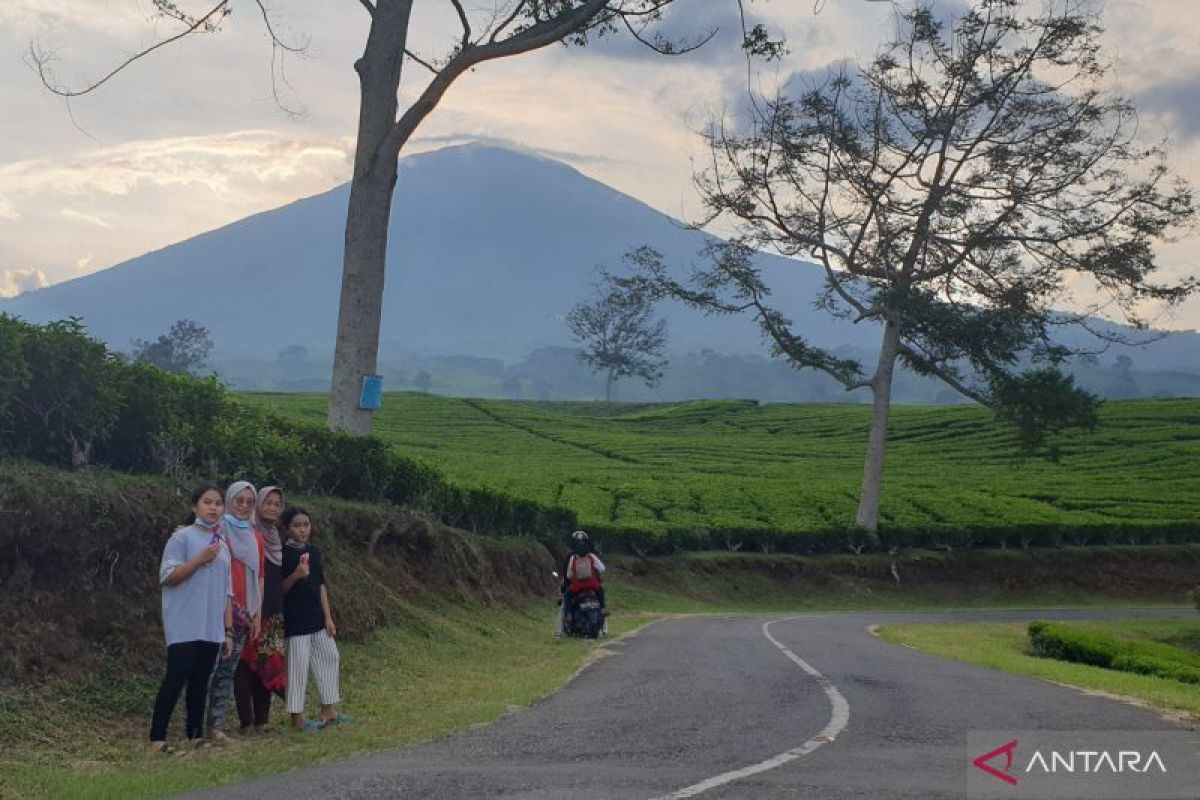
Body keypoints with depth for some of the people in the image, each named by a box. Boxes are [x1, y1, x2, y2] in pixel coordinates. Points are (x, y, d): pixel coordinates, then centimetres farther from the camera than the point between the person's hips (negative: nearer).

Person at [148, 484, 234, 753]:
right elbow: (167, 577, -12)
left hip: (211, 629, 6)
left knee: (200, 681, 9)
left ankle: (195, 734, 15)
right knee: (176, 678, -10)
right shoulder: (182, 537, -4)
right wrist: (201, 559, -18)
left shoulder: (223, 546, 15)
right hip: (184, 627, -6)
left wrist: (228, 630, 12)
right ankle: (157, 737, -6)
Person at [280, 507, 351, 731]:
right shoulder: (283, 553, -9)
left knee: (329, 656, 9)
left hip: (316, 616, 7)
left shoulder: (314, 551, 8)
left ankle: (328, 709, 19)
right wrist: (295, 575, -27)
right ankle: (297, 716, 5)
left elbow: (321, 585, 10)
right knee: (298, 664, -4)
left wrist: (328, 617, 7)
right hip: (295, 619, -7)